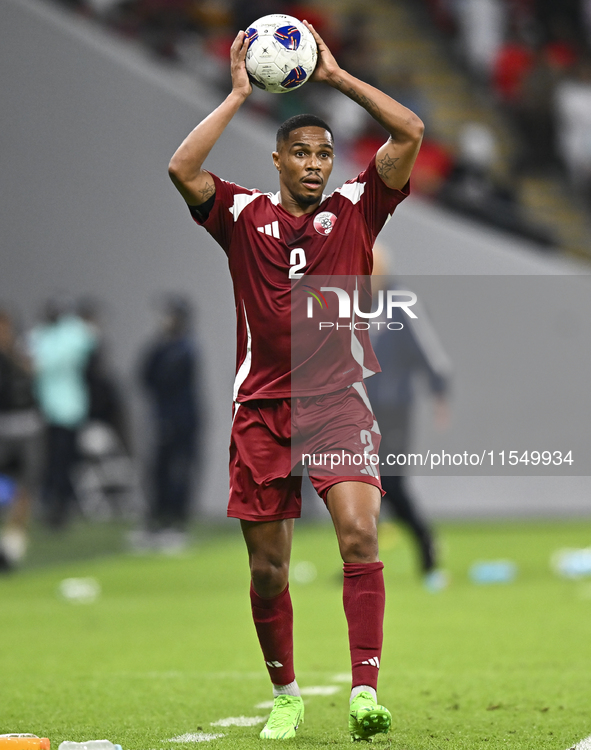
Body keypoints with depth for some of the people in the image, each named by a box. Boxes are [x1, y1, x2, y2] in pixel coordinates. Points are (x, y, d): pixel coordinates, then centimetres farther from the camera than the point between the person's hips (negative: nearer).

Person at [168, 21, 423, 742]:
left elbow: (411, 133, -1)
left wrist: (336, 75, 2)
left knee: (359, 534, -21)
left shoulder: (354, 210, 8)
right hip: (261, 407, 1)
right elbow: (182, 168, -10)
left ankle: (364, 690, -23)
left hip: (340, 403, -1)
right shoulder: (244, 216, 7)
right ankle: (285, 696, 23)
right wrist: (238, 93, -5)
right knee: (267, 568, 5)